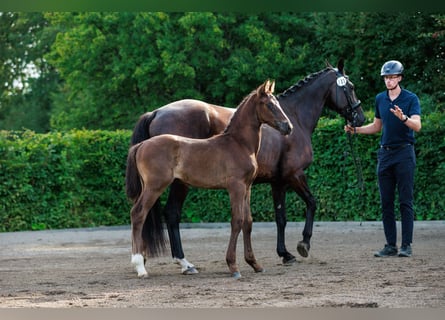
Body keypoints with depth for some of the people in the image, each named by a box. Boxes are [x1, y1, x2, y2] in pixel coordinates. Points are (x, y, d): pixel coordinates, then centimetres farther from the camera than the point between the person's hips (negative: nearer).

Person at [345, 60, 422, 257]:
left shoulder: (411, 99, -4)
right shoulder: (380, 99, 12)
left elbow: (417, 126, -17)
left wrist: (403, 118, -35)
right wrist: (356, 130, 10)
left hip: (404, 153, -6)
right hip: (385, 153, 6)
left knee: (405, 202, -5)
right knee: (386, 202, 4)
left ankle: (406, 245, -3)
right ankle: (390, 245, 8)